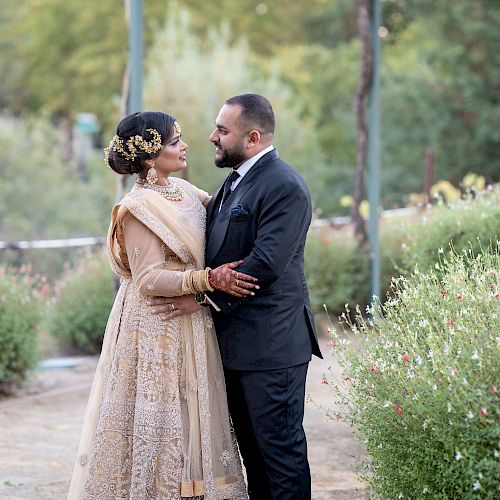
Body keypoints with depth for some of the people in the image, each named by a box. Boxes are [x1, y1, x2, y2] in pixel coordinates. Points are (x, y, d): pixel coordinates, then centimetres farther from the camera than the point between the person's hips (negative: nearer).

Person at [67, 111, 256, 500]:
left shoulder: (184, 191, 8)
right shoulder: (139, 208, -15)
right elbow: (150, 280, -19)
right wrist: (210, 279, -27)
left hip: (190, 329, 8)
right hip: (157, 331, -8)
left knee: (190, 417, 10)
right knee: (159, 417, -2)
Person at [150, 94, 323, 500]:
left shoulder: (284, 187, -16)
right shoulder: (234, 183, 15)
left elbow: (265, 264, -23)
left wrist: (203, 297, -18)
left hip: (270, 344, -10)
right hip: (237, 344, 10)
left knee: (280, 447, -3)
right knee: (252, 447, 15)